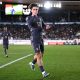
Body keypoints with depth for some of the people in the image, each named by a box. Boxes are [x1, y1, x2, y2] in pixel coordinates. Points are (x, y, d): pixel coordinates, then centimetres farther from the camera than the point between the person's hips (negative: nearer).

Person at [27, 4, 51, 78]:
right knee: (38, 55, -11)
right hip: (34, 39, -6)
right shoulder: (29, 18, -2)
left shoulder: (40, 18, 14)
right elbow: (30, 24, -25)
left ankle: (32, 63, 44)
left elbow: (43, 26, 18)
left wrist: (46, 27, -4)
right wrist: (33, 16, -28)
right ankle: (43, 72, -7)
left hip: (41, 38, 6)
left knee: (41, 54, 16)